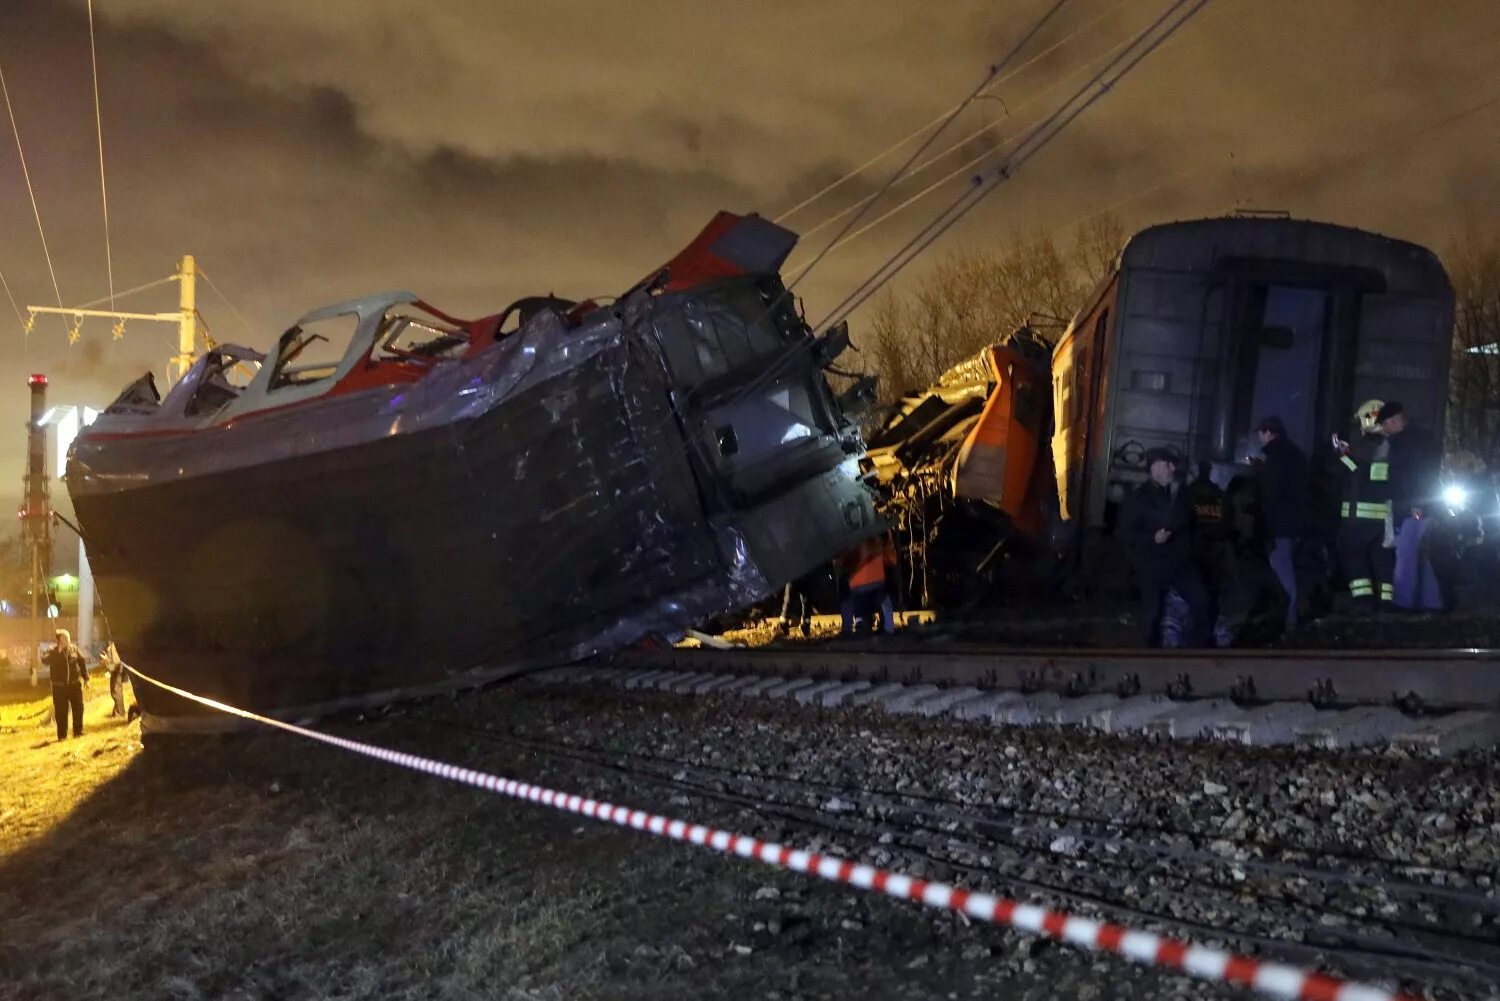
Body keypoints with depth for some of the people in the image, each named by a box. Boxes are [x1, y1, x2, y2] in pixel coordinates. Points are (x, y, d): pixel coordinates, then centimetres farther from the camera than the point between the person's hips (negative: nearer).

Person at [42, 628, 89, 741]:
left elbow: (82, 662, 11)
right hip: (59, 686, -3)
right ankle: (62, 735, 9)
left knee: (78, 708, 6)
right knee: (61, 711, 0)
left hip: (74, 684, 3)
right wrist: (57, 651, -33)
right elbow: (44, 660, -27)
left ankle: (78, 731, 20)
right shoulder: (53, 651, -8)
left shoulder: (74, 649, 1)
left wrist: (86, 678, 10)